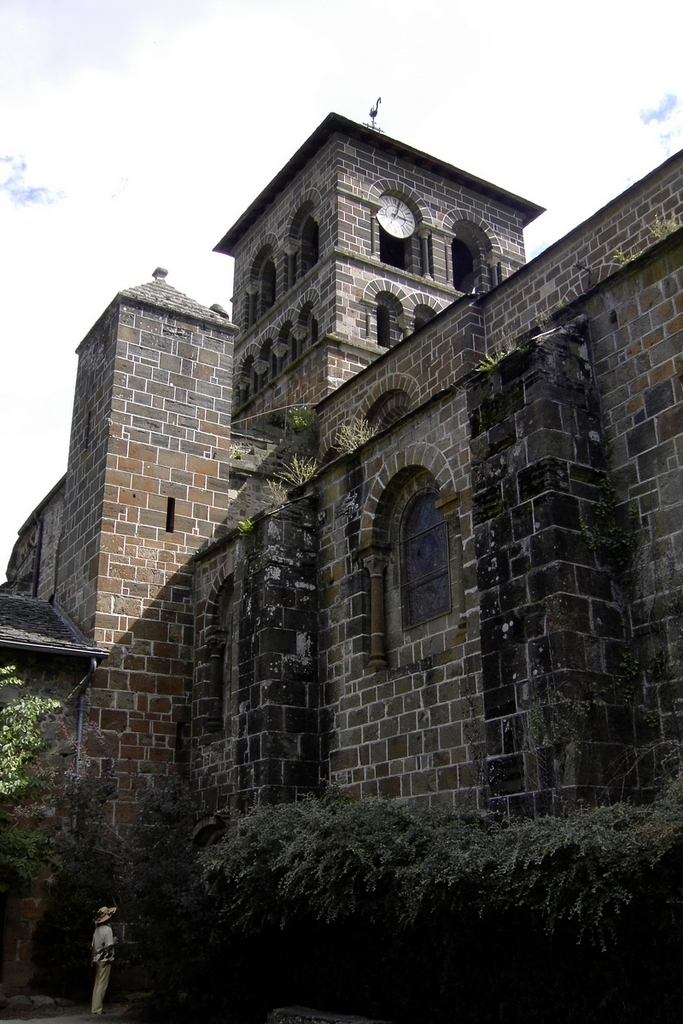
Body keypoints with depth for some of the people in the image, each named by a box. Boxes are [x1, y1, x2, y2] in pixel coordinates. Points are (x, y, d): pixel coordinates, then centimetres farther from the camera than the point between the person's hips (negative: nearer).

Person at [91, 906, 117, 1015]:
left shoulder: (97, 929, 9)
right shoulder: (107, 929, -15)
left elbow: (93, 946, 12)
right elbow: (109, 946, -20)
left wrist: (93, 957, 19)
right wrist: (114, 941, -1)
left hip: (97, 959, 8)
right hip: (105, 960, -8)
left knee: (97, 983, 14)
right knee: (102, 985, -4)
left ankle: (95, 1007, 18)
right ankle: (97, 1008, -5)